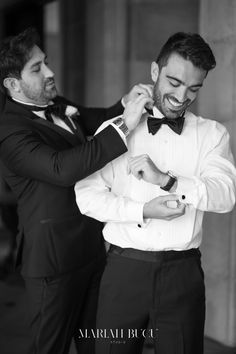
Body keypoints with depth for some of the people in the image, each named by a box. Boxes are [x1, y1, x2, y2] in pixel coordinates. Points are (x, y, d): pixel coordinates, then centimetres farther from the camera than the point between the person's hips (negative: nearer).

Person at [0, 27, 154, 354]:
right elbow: (63, 169, -34)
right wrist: (125, 125, -34)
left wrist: (126, 103, -4)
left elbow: (99, 119, 20)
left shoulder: (57, 105, 7)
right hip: (55, 258, -8)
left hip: (91, 249, 8)